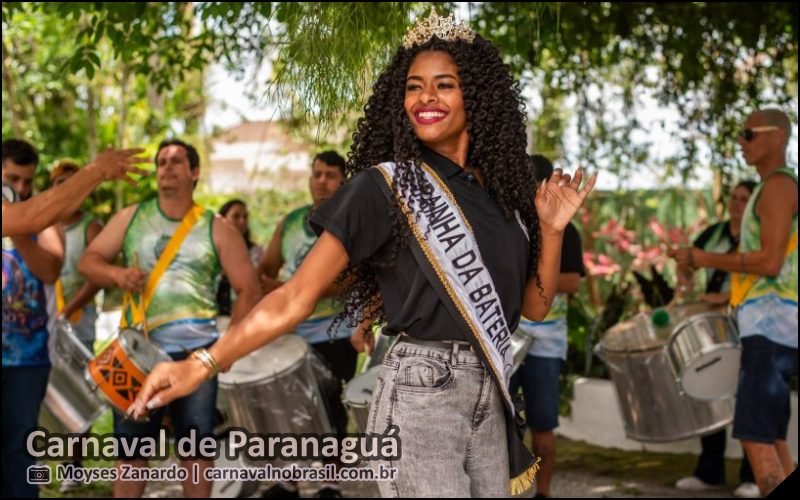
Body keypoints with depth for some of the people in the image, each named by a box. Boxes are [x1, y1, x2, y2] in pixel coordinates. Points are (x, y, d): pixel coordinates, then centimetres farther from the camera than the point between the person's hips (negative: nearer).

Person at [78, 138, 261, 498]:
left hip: (196, 351, -1)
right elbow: (87, 262, 8)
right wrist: (117, 274, -14)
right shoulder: (130, 218, 9)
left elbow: (248, 289, 4)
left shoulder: (217, 229, 4)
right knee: (129, 445, 3)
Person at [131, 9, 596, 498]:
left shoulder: (501, 189, 8)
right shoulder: (384, 186, -8)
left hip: (490, 396, 6)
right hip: (421, 395, -6)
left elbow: (535, 306, 12)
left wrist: (553, 228, -3)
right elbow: (297, 296, -13)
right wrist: (204, 363, -22)